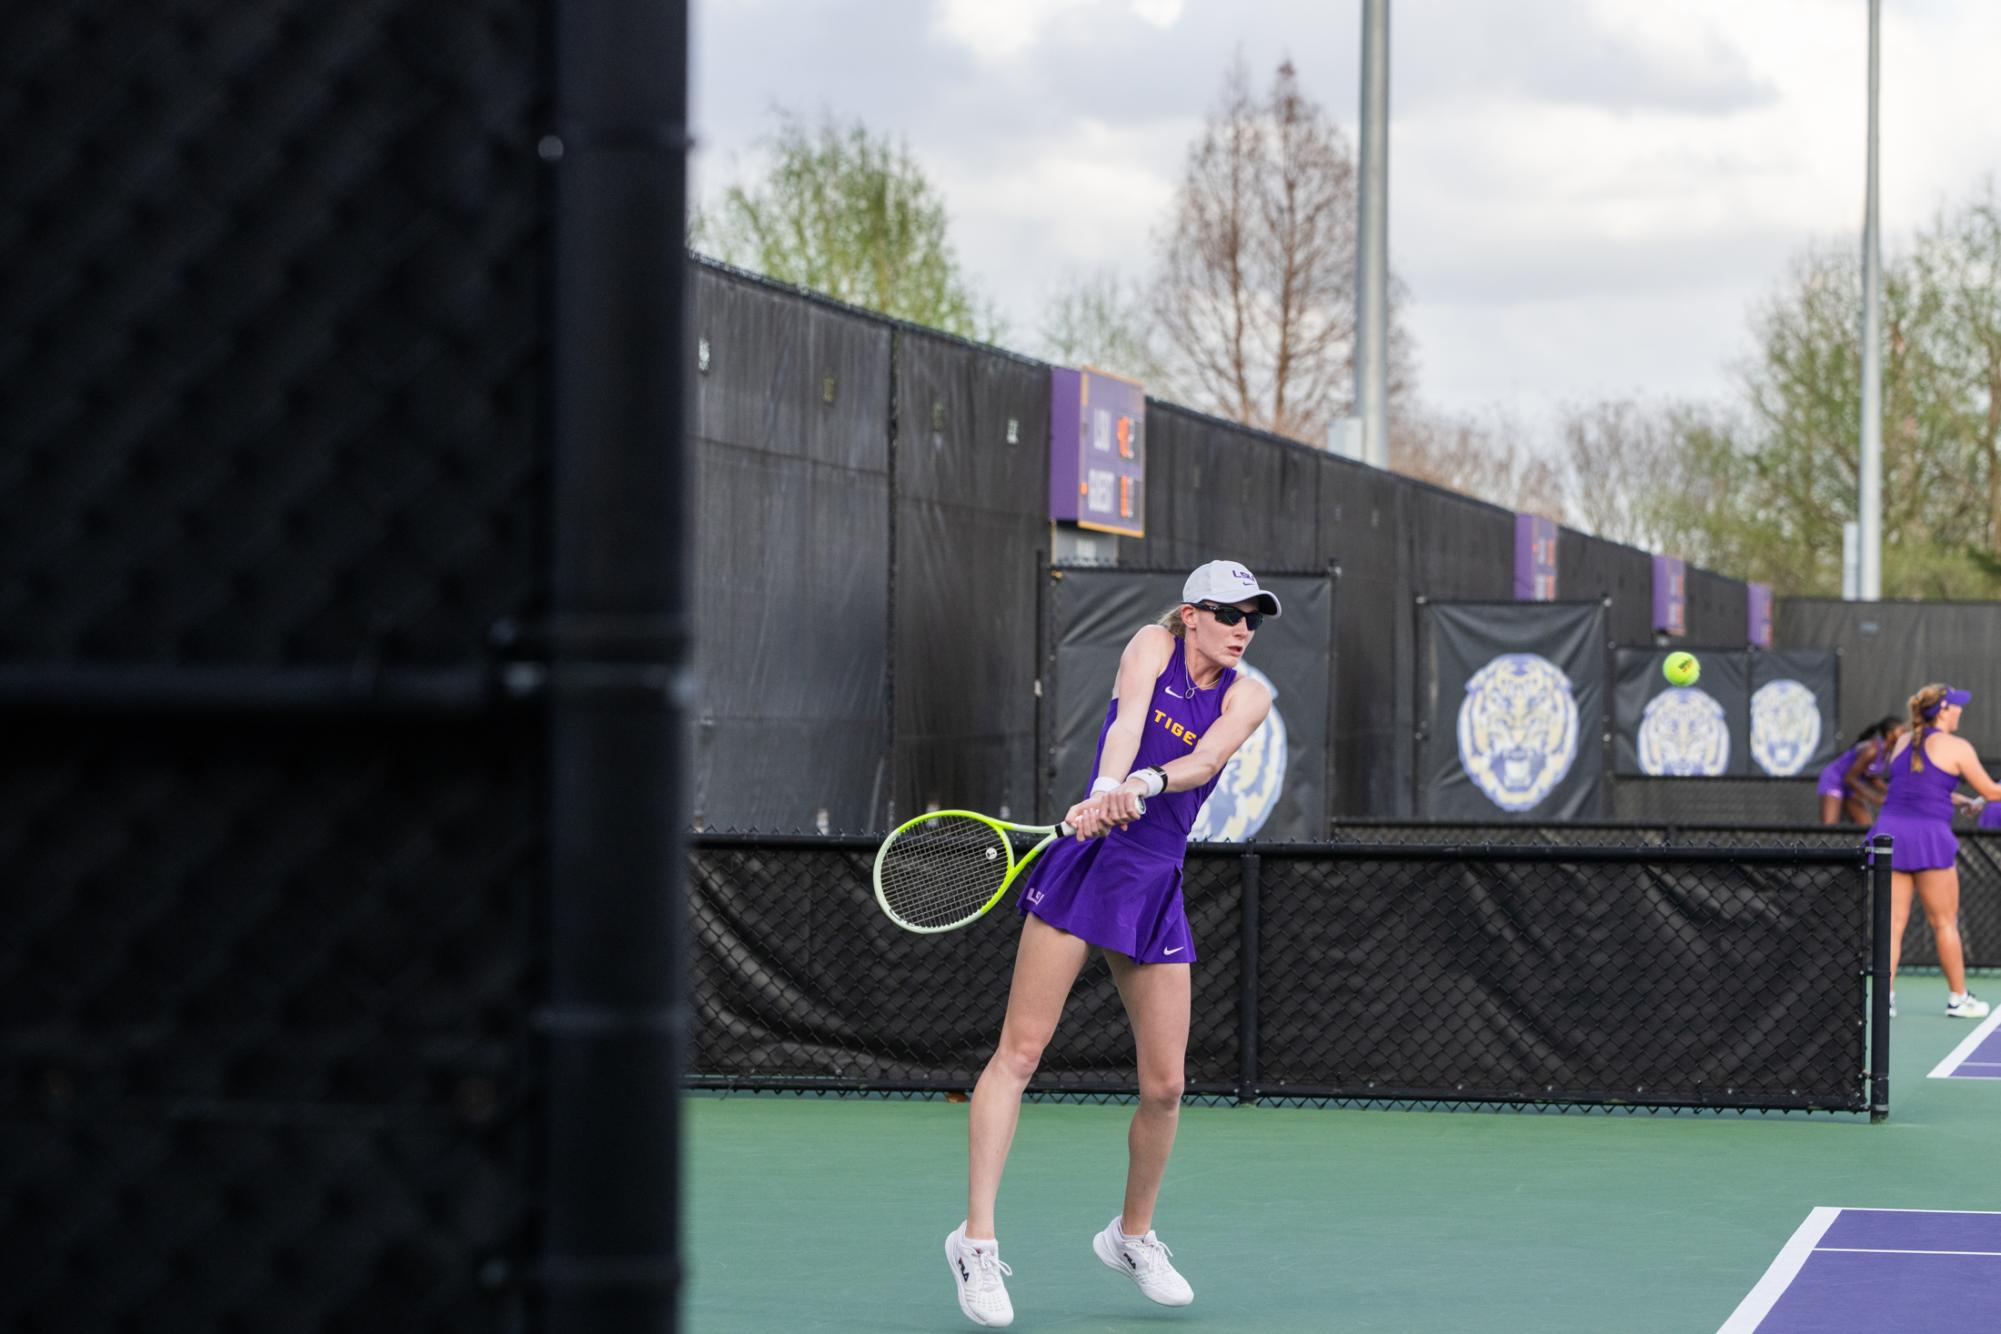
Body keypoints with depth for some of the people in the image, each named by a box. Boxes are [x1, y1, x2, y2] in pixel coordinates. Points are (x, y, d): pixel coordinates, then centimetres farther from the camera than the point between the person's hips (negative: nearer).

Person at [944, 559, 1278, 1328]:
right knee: (1020, 1052, -11)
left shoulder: (1248, 696, 8)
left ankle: (1133, 1234, 27)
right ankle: (977, 1240, -9)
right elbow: (1127, 724, -16)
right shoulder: (1153, 645, 3)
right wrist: (1105, 793, -35)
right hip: (1086, 862, -4)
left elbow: (1206, 760, -13)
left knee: (1165, 1084, 3)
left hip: (1156, 889, 4)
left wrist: (1144, 786, -33)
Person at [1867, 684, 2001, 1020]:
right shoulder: (1956, 747, -3)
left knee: (1893, 921, 4)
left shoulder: (1903, 744, 14)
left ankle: (1884, 996, -1)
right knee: (1945, 923, 6)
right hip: (1928, 835, -5)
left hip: (1890, 828, 5)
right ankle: (1958, 998, 14)